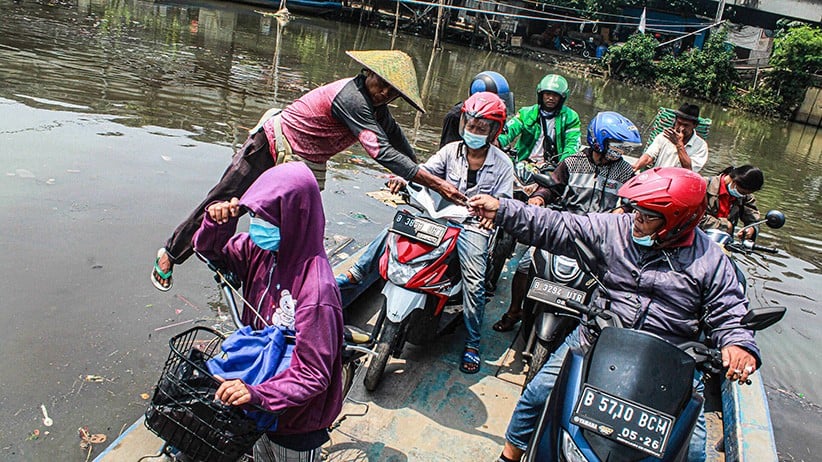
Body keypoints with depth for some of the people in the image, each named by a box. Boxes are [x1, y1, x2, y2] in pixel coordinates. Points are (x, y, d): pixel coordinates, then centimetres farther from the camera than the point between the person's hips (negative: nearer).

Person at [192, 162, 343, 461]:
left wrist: (259, 394, -42)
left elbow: (313, 376, -30)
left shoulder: (315, 290, -34)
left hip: (297, 419, -7)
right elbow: (212, 252, 3)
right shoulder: (264, 250, -12)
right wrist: (217, 223, -17)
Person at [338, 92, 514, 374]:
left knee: (474, 282, -20)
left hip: (475, 225, -4)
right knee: (393, 229, -9)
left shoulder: (502, 163, -3)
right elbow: (425, 170, -2)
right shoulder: (452, 150, 5)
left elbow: (503, 203, -6)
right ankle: (355, 274, 7)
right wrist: (404, 179, -23)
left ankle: (472, 344, -3)